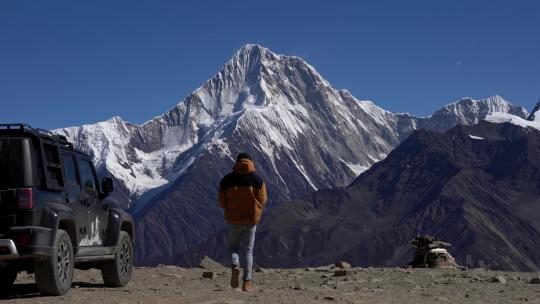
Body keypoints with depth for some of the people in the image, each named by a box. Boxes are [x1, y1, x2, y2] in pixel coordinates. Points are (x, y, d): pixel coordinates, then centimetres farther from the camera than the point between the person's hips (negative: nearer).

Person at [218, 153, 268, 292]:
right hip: (251, 220, 0)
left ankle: (235, 265, -12)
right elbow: (262, 201, -2)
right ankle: (247, 281, 1)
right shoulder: (258, 180, -7)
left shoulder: (227, 180, -4)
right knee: (248, 250, 9)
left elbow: (222, 202, -1)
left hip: (233, 219, 0)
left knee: (233, 247, 18)